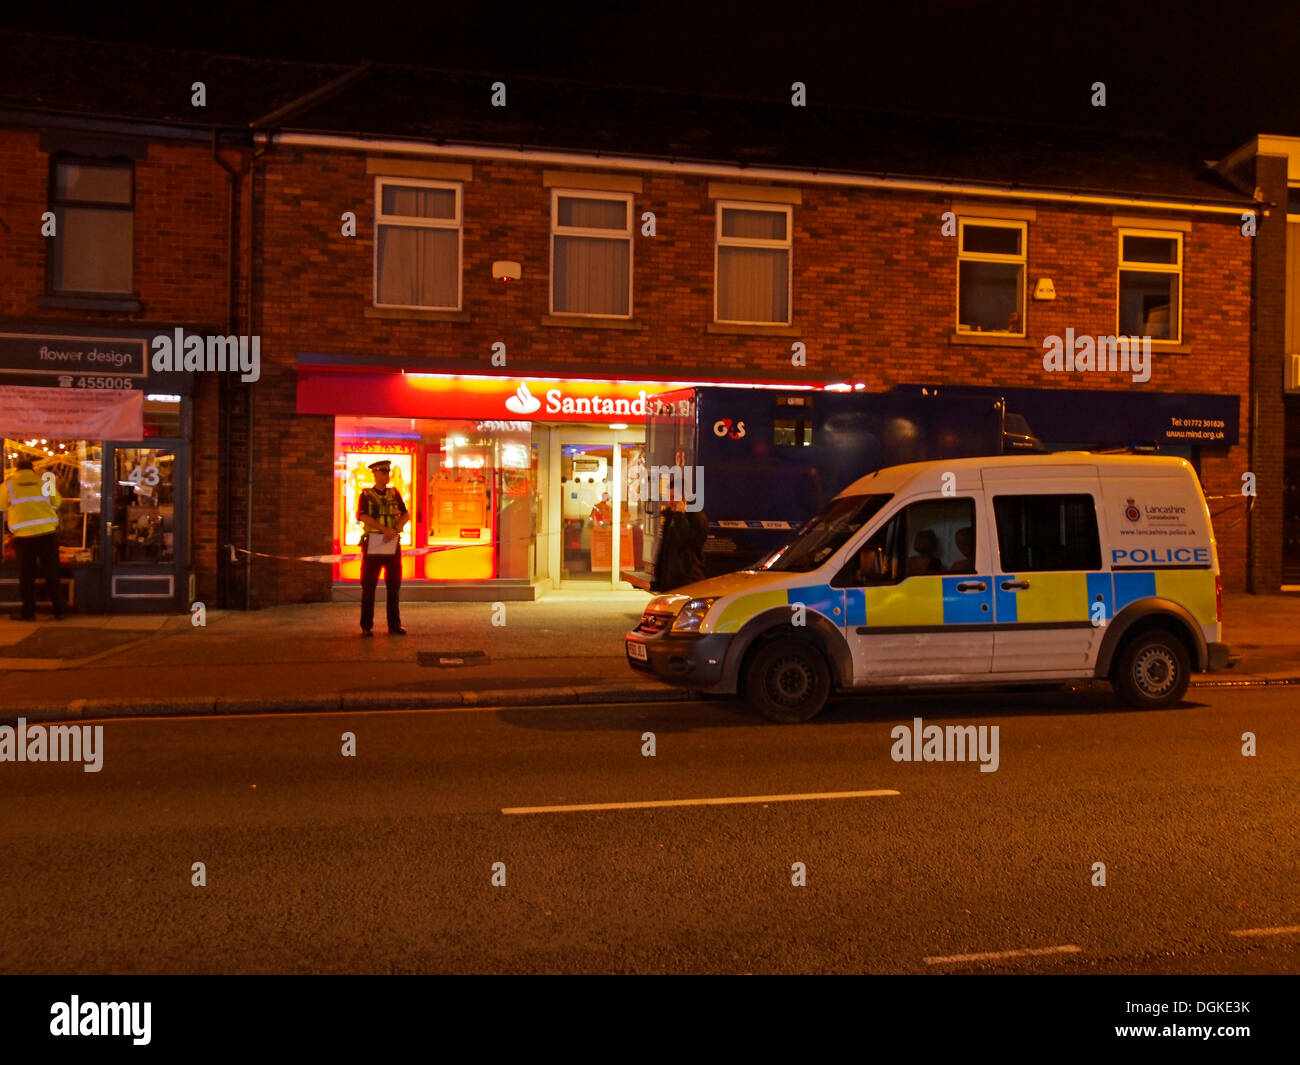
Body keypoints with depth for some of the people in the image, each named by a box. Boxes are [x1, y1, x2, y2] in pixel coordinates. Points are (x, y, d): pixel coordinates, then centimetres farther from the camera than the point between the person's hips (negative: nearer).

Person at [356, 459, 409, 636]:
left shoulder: (395, 494, 11)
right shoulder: (365, 495, 2)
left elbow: (406, 515, 3)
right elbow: (363, 516, -13)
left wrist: (396, 530, -16)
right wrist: (385, 529, -22)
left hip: (393, 545, 3)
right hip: (373, 544, -3)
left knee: (394, 585, 3)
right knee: (369, 586, 0)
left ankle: (394, 625, 10)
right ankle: (367, 626, 6)